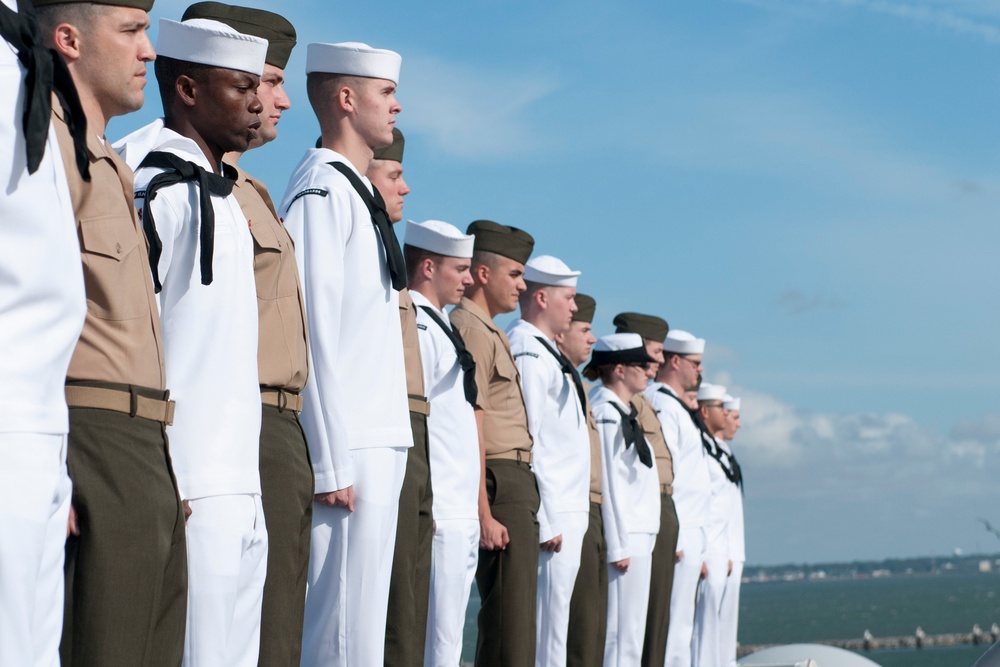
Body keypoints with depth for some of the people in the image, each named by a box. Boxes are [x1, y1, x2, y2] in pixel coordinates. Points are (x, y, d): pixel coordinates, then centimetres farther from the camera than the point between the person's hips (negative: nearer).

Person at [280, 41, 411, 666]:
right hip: (348, 450, -9)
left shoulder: (358, 192, 18)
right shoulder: (322, 190, -11)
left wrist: (389, 450, 14)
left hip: (381, 445, 9)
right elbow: (312, 334, -16)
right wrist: (329, 463, -19)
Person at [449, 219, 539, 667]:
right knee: (509, 618, -12)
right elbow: (471, 431, -17)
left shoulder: (488, 332, 21)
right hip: (500, 483, -10)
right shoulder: (471, 330, -10)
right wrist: (484, 514, -20)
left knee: (513, 615, 10)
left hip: (516, 482, 10)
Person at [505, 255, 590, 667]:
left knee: (554, 616, 10)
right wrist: (547, 521, -20)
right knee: (547, 621, -9)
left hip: (567, 513, 10)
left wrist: (570, 516, 17)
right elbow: (526, 442, -18)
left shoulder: (545, 350, 19)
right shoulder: (527, 350, -12)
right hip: (553, 515, -10)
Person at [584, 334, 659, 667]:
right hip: (624, 537, -10)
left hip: (639, 536, 10)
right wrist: (618, 545, -18)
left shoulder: (623, 412, 18)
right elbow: (607, 483, -16)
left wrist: (634, 541, 17)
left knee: (630, 631, 8)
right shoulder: (606, 413, -12)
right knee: (621, 633, -10)